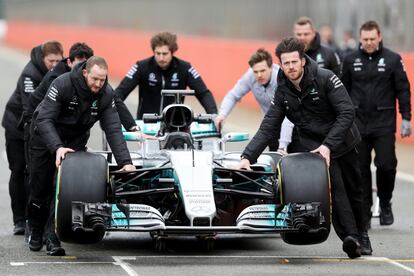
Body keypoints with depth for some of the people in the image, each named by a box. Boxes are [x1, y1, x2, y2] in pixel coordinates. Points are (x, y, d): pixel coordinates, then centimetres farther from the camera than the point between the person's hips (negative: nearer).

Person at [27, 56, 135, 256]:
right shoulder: (62, 84, -31)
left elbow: (113, 129, -21)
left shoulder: (106, 95, -19)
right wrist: (57, 147, -46)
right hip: (45, 135, -2)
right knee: (40, 186, 4)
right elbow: (45, 119, -33)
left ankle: (53, 239, -13)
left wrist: (125, 161, -31)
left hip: (74, 139, 2)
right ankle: (36, 231, 28)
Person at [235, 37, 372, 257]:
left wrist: (328, 145, -27)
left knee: (354, 191, 11)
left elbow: (347, 113, -20)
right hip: (315, 146, 1)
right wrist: (248, 156, -20)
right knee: (335, 189, -21)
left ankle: (361, 235, 31)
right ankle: (350, 237, -27)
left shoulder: (325, 78, -18)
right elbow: (267, 129, -7)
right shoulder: (283, 92, -6)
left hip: (342, 142, -1)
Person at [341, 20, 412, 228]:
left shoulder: (392, 59, -1)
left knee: (386, 164, -8)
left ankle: (385, 205, 15)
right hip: (358, 124, 2)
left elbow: (403, 90, 2)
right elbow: (344, 90, 12)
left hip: (384, 125, -2)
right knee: (360, 169, 3)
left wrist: (406, 118, -2)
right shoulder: (351, 60, 6)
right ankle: (364, 213, 11)